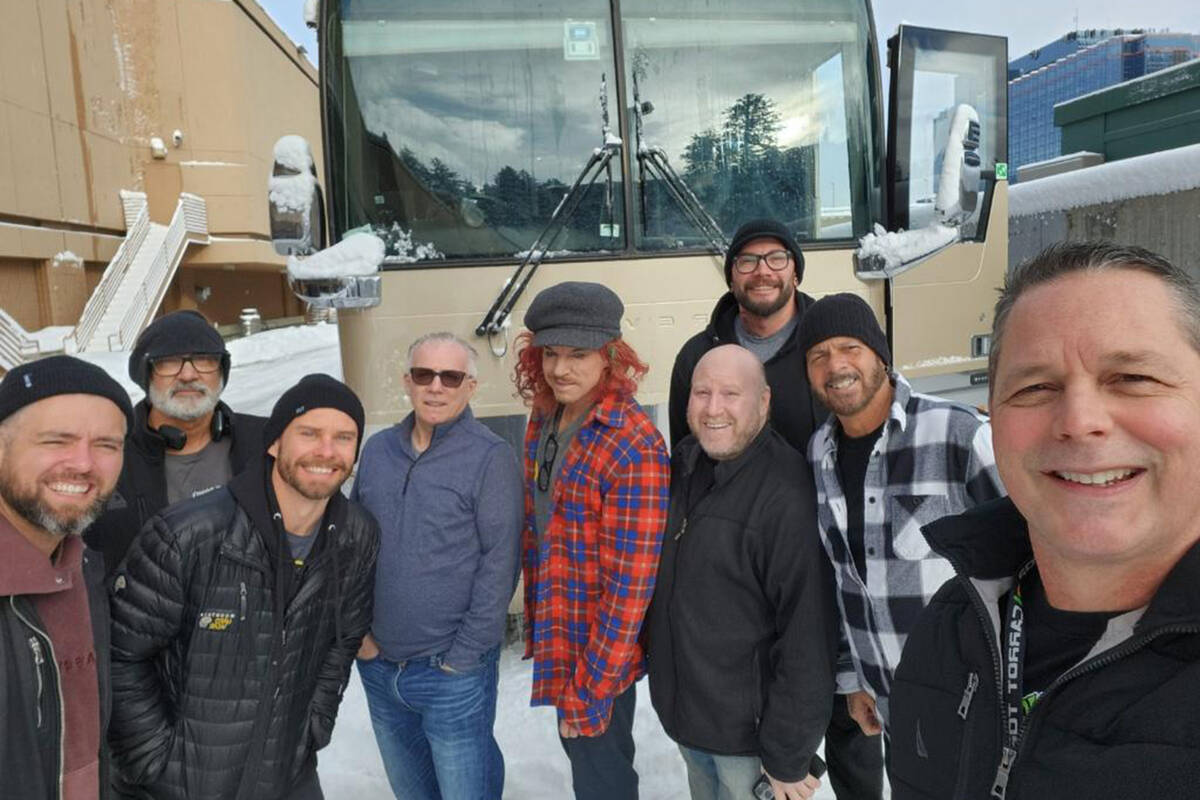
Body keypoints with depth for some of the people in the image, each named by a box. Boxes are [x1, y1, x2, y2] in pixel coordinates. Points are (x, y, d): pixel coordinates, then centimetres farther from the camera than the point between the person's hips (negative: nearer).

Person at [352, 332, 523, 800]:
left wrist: (463, 655, -14)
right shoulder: (377, 450, 4)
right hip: (377, 667, 6)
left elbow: (499, 563, -14)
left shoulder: (490, 457, -13)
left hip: (453, 674, -5)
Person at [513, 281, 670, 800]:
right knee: (578, 751, 27)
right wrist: (537, 623, 10)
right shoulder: (543, 418, -2)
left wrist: (590, 689, -18)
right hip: (555, 634, 7)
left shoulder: (635, 449, -25)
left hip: (603, 651, -7)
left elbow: (630, 585, -23)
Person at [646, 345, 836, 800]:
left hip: (749, 728, -6)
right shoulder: (683, 463, -2)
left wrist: (788, 758, -17)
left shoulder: (788, 496, -26)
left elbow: (808, 640, -23)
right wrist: (653, 650, 15)